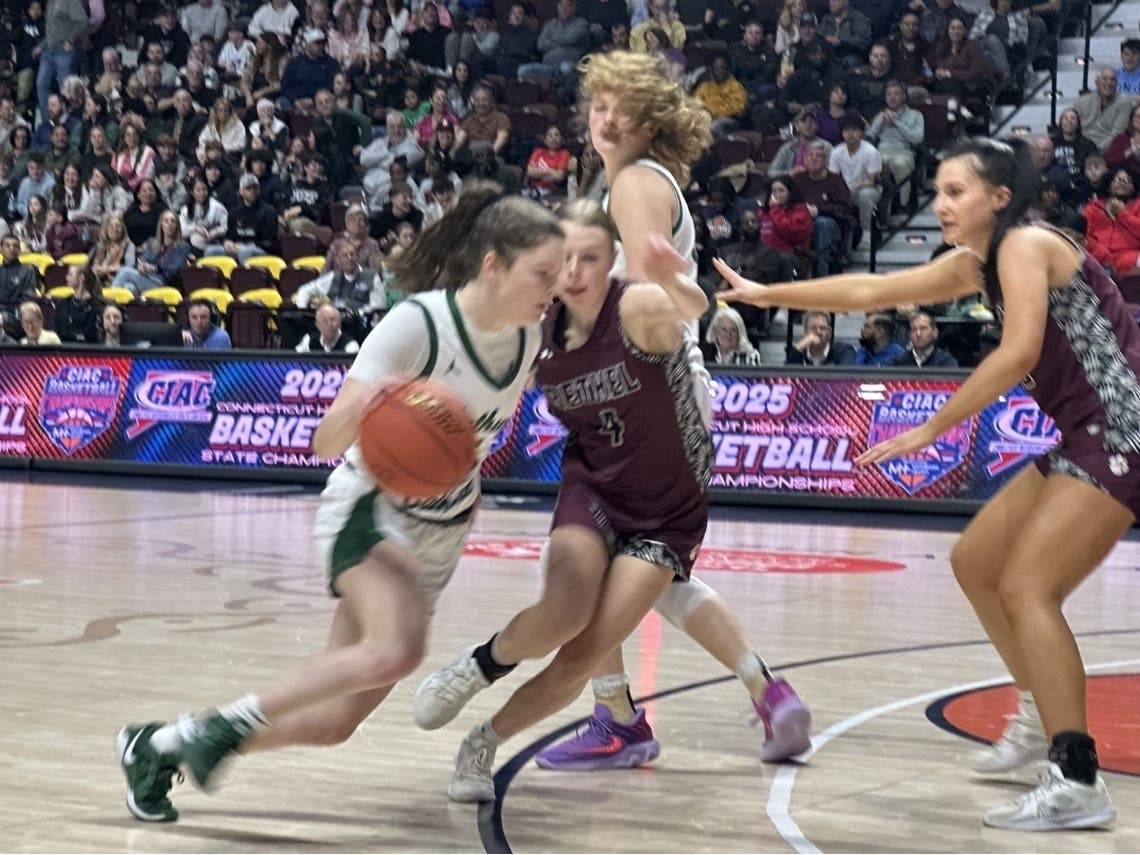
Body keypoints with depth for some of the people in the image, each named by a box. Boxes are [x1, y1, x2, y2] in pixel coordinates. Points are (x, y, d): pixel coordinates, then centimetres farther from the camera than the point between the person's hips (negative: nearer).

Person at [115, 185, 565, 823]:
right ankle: (225, 726, -19)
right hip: (369, 509, -6)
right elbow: (327, 443, -25)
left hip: (439, 533, 7)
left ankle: (161, 745, 20)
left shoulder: (530, 338, -4)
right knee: (398, 650, -37)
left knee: (333, 722, 3)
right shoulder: (417, 323, -22)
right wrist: (357, 407, -44)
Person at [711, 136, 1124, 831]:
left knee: (1025, 585, -16)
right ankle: (1042, 718, 27)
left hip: (1120, 434, -10)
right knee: (974, 562, 15)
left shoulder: (1025, 244, -12)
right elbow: (870, 291, 19)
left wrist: (932, 429, -19)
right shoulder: (975, 264, 13)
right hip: (1087, 436, 10)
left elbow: (1018, 353, -24)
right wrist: (763, 294, 20)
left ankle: (1078, 782, -19)